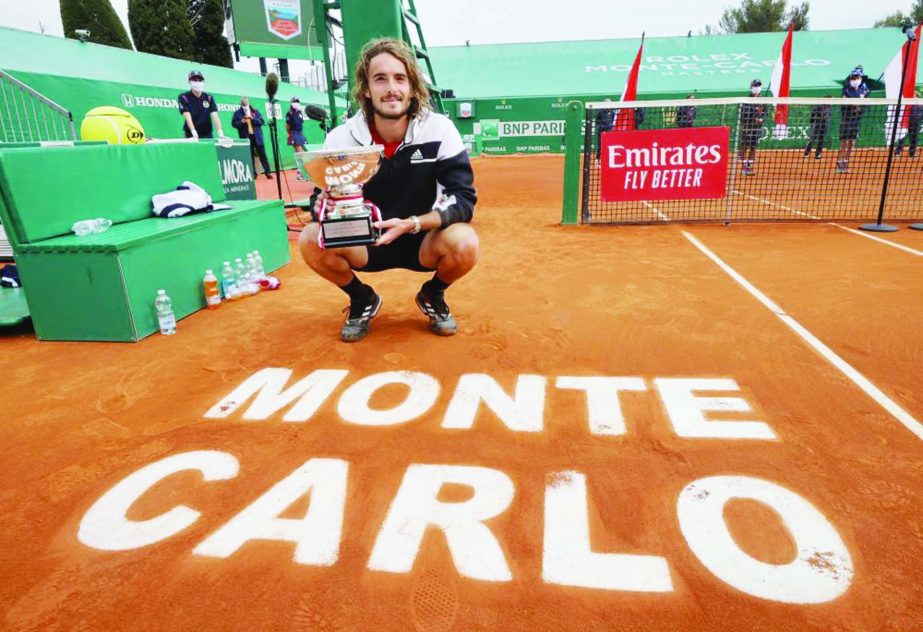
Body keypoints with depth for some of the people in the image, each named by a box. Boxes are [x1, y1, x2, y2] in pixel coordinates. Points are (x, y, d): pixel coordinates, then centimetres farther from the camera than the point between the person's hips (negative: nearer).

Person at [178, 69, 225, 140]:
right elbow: (187, 117, -16)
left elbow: (215, 116, -8)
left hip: (207, 134, 3)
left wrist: (220, 133, -23)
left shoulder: (209, 98, 4)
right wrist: (194, 134, -30)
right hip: (191, 135, -3)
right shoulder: (184, 97, -5)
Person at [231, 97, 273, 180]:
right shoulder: (237, 113, 5)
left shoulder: (255, 111, 8)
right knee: (250, 156, 2)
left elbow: (262, 121, 1)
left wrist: (252, 118, -12)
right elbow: (234, 123, 2)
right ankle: (253, 173, 8)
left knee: (262, 154, 3)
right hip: (246, 138, -1)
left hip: (257, 137, 1)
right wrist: (242, 122, -14)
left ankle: (267, 172, 8)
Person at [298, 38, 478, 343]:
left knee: (465, 244, -32)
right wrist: (324, 207, -33)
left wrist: (411, 224, -34)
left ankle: (433, 296, 5)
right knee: (311, 241, -25)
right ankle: (362, 299, 7)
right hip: (365, 243, 2)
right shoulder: (341, 138, -11)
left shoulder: (440, 130, -15)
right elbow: (322, 198, -7)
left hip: (422, 241, -1)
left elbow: (463, 198, -19)